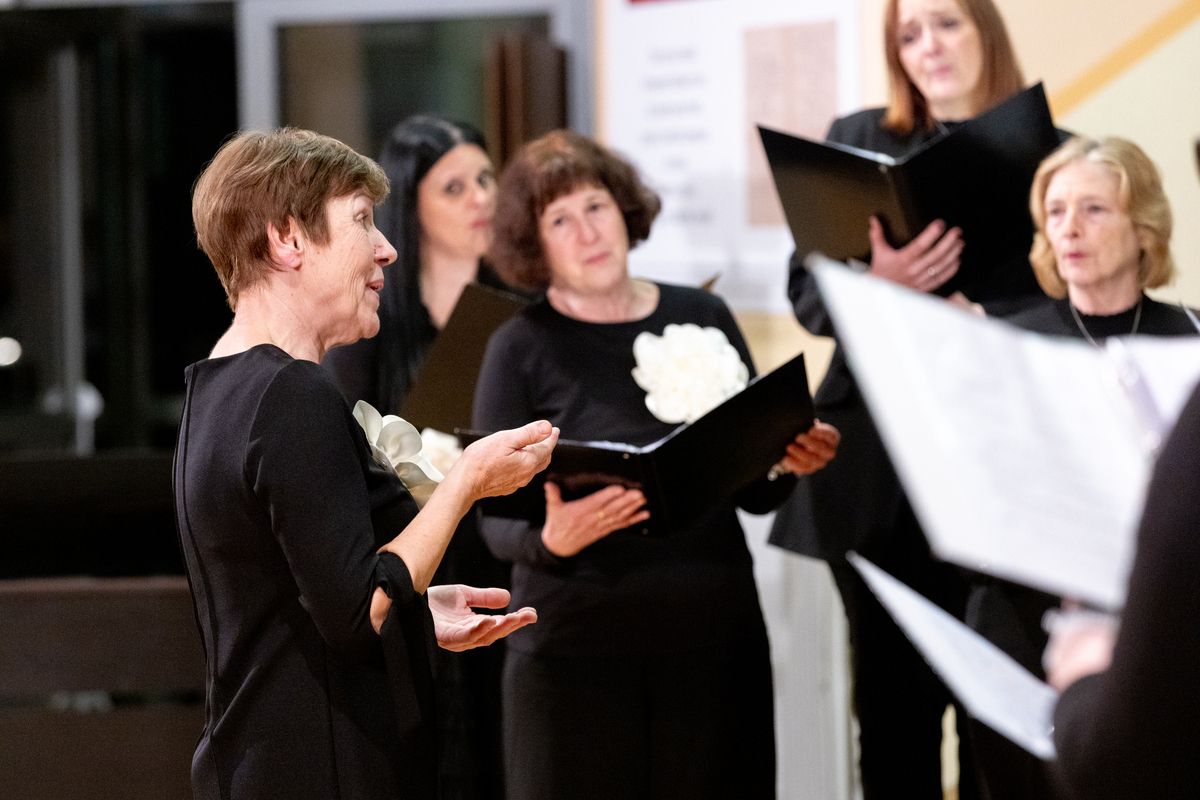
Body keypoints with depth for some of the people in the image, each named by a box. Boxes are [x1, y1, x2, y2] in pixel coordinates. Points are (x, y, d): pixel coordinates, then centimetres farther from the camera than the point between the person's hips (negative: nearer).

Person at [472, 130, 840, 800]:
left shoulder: (703, 317, 9)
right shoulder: (521, 349, 2)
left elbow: (754, 493, 13)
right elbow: (496, 519, -3)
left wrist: (788, 463, -8)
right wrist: (552, 538, -23)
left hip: (713, 636, 2)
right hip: (578, 640, -2)